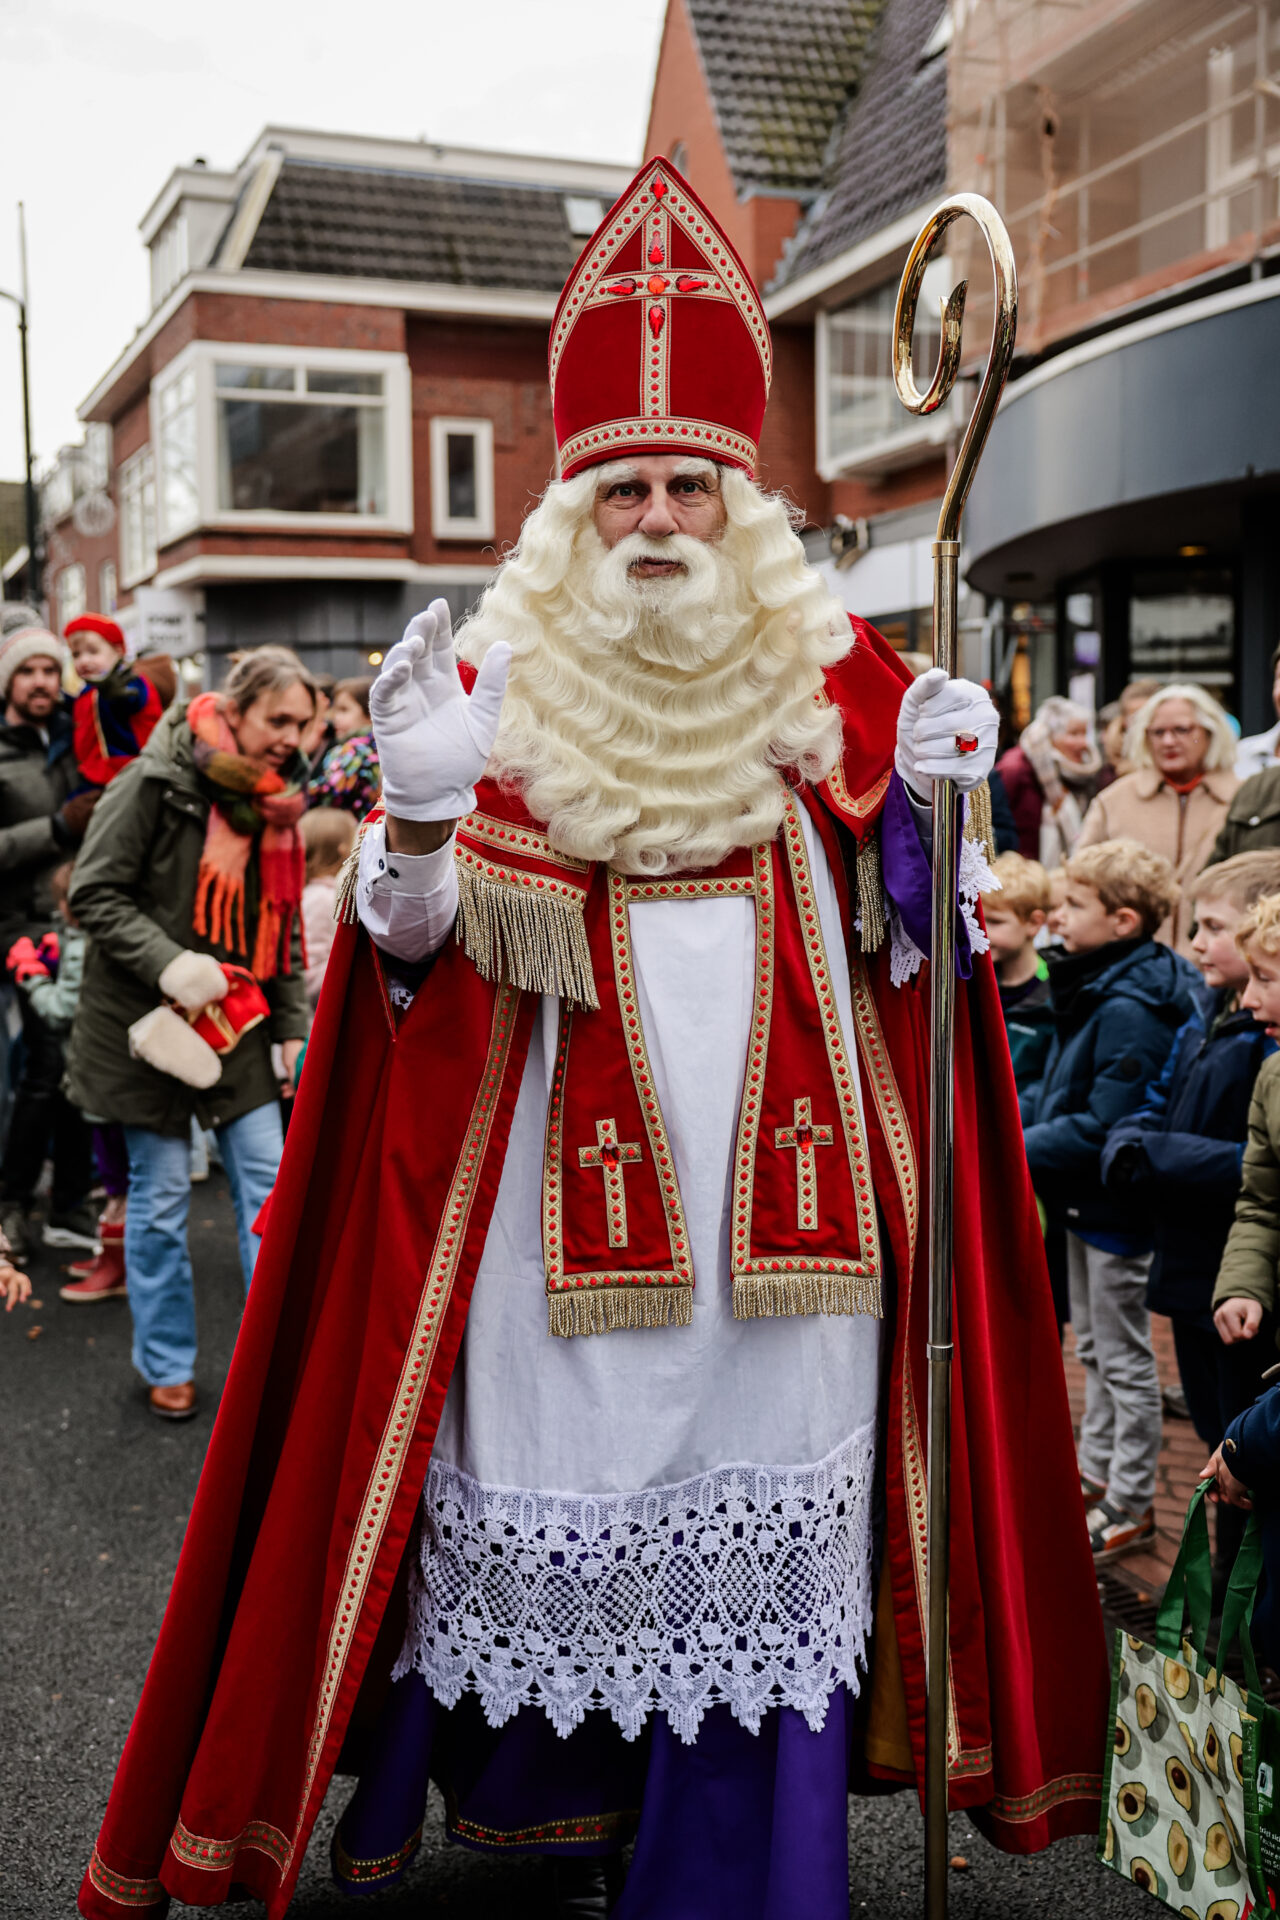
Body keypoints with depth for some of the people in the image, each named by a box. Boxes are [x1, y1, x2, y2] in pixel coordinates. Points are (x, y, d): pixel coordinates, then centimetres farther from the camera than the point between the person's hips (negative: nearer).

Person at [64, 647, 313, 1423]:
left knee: (269, 1181, 1)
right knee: (161, 1192, 4)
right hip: (150, 1019, -5)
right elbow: (95, 894, -13)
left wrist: (295, 1026, 8)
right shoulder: (157, 784, -12)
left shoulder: (274, 801, 8)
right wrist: (167, 962, -24)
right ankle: (169, 1366, 20)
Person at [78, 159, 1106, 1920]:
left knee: (758, 1449, 7)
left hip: (777, 1152, 2)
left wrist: (929, 811, -8)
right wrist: (421, 816, -22)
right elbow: (424, 945, -4)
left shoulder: (826, 671, 5)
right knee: (570, 1444, 5)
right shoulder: (505, 677, 0)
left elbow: (894, 934, 9)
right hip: (576, 1153, -1)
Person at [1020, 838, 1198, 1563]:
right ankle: (1096, 1476, 37)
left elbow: (1105, 1126, -27)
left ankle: (1132, 1504, 19)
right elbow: (1059, 1089, 13)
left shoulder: (1132, 1010, -25)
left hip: (1117, 1203, -10)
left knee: (1125, 1358, 5)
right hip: (1084, 1200, 10)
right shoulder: (1092, 987, 5)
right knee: (1094, 1348, 21)